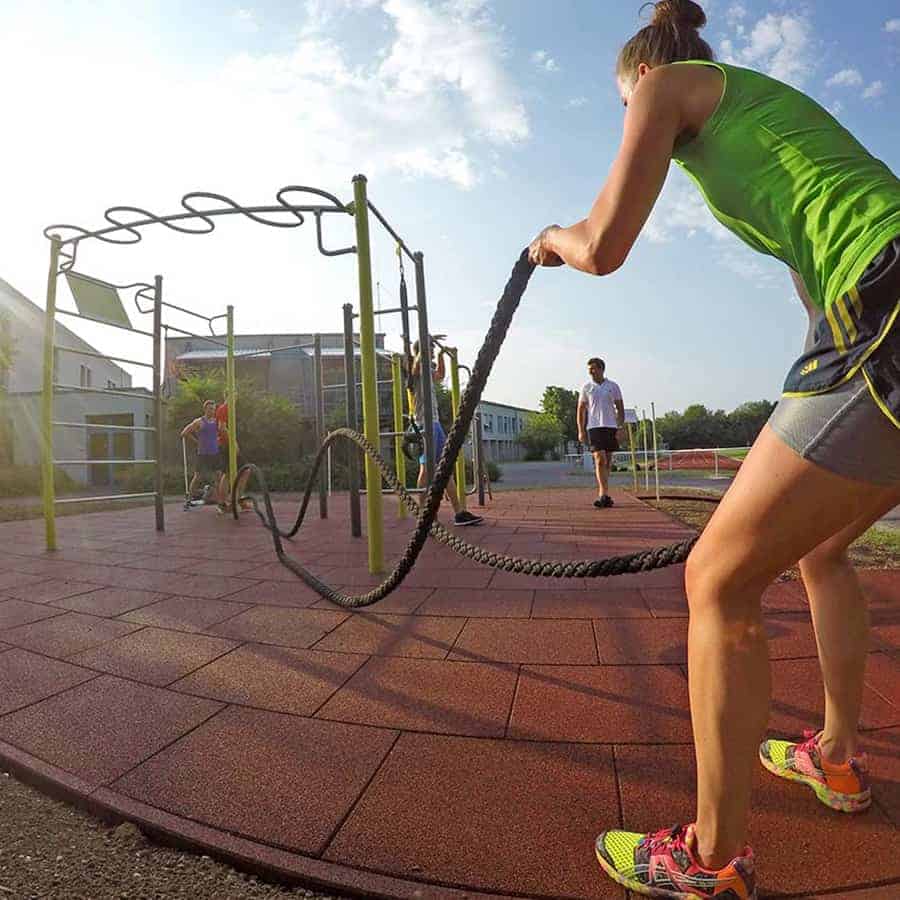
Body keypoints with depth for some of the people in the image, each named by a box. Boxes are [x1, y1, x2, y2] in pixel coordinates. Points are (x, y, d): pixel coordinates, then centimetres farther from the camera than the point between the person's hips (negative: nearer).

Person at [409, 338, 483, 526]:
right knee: (426, 469, -7)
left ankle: (460, 512, 10)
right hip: (425, 423, -9)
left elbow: (441, 375, 41)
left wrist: (441, 355, 32)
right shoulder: (416, 369, -6)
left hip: (435, 423, 10)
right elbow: (419, 358, -29)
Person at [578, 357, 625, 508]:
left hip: (611, 427, 2)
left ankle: (602, 494, 19)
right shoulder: (586, 388, 6)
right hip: (594, 427, -2)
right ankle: (604, 495, -16)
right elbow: (581, 410, 8)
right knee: (599, 460, -13)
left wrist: (621, 427, -1)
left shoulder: (613, 386, 8)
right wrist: (581, 431, 0)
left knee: (607, 462, 7)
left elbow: (620, 409, 10)